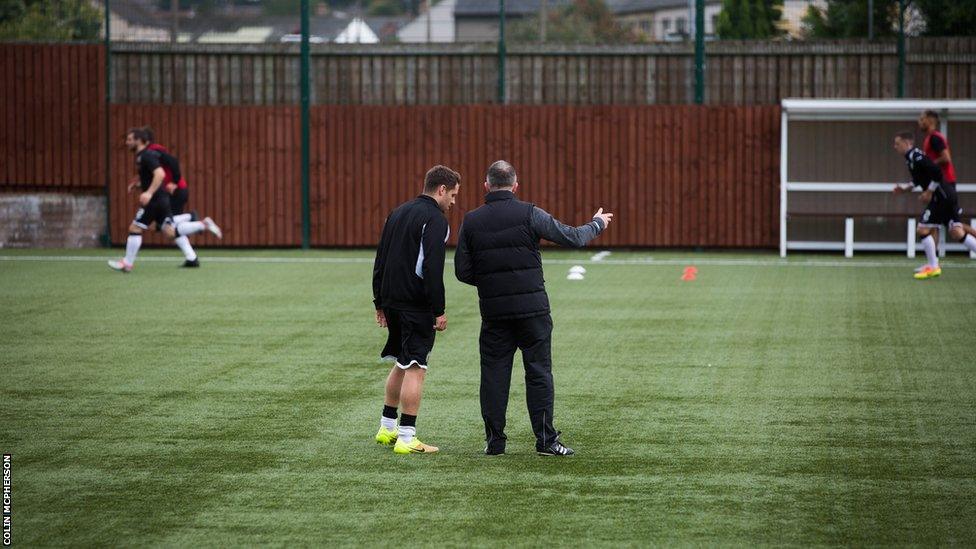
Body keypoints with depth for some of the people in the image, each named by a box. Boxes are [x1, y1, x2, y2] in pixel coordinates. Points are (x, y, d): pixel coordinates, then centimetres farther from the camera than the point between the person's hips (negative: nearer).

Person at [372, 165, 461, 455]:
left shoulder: (397, 213, 16)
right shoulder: (435, 221, -11)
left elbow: (380, 260, 18)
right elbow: (432, 270, -19)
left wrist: (380, 303, 21)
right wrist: (439, 311, -16)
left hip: (391, 301, 8)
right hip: (417, 305, -8)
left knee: (401, 363, 21)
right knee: (415, 368, -5)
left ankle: (387, 428, 26)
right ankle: (406, 438, -7)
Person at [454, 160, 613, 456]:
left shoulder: (471, 221, 2)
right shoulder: (529, 214, -6)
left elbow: (462, 271, 3)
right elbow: (572, 237, -1)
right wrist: (597, 224, 18)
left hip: (493, 310, 2)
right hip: (532, 307, -2)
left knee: (494, 373, 7)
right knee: (539, 372, 3)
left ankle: (494, 440, 8)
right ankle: (546, 439, 2)